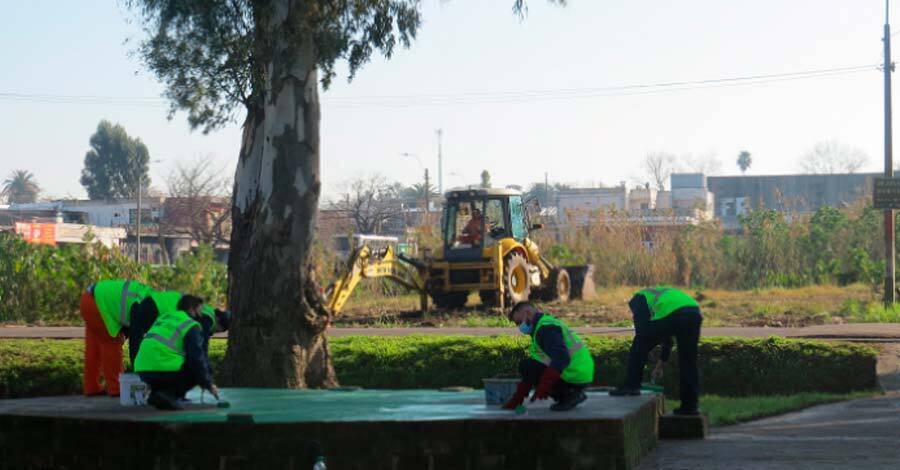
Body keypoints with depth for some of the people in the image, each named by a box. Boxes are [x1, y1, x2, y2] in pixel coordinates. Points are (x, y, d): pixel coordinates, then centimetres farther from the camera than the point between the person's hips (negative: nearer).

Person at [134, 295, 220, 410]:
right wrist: (209, 385, 5)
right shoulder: (190, 326, 0)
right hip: (165, 370, -8)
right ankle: (168, 394, -11)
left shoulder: (163, 318, 25)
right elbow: (197, 358, -7)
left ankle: (157, 392, 7)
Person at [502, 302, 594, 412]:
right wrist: (516, 400, 19)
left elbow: (561, 358, -29)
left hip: (574, 377, -10)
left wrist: (543, 387, -31)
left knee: (526, 366, -10)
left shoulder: (545, 328, -13)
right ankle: (573, 394, 13)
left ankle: (567, 396, -7)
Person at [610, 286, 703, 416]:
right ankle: (690, 405, 18)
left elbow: (641, 328, 12)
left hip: (671, 315, -6)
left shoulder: (639, 298, 25)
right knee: (688, 362, 16)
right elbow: (668, 339, 44)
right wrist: (660, 364, 48)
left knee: (638, 347, 12)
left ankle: (631, 385, 9)